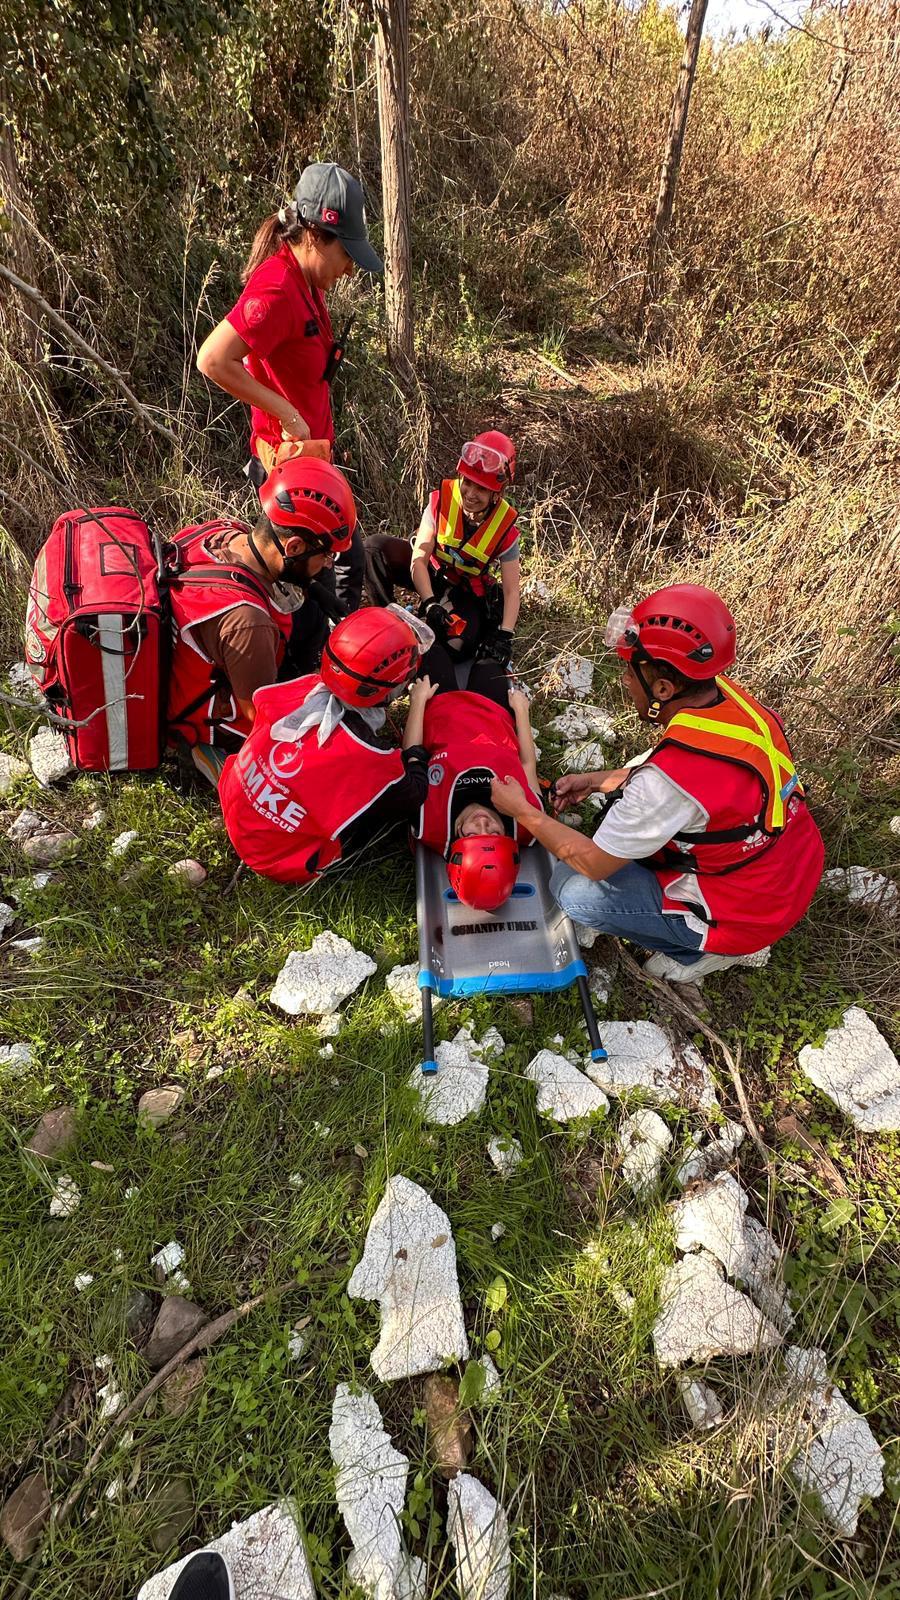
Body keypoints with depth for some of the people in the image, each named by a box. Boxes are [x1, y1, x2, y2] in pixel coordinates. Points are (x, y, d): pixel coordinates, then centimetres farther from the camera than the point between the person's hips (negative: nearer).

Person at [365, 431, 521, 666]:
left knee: (458, 645, -30)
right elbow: (418, 560, -24)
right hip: (430, 572, 1)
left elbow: (511, 591, -18)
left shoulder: (505, 527, -20)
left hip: (466, 592, 0)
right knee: (376, 547, -25)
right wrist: (430, 604, -39)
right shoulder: (442, 499, -21)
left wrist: (504, 636, -32)